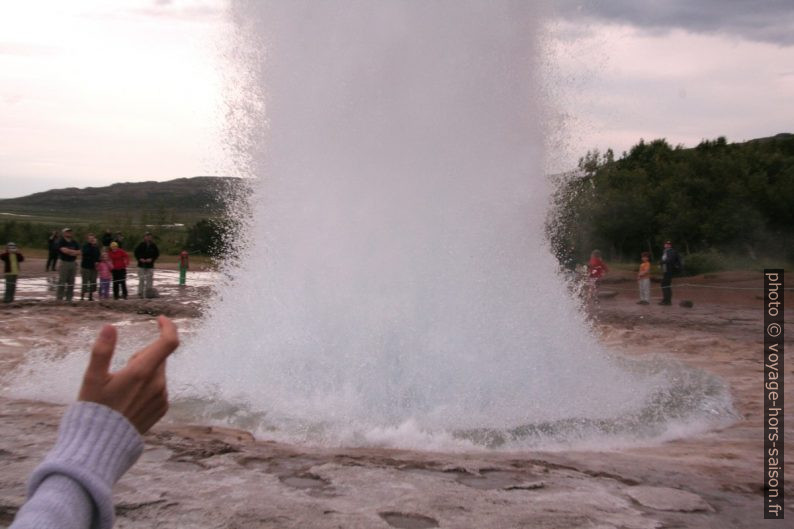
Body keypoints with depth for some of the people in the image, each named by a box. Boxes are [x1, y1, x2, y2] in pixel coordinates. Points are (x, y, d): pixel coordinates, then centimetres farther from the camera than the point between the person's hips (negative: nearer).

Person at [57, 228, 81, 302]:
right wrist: (74, 251, -4)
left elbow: (79, 252, 6)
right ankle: (59, 298, -3)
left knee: (71, 282, 5)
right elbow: (64, 250, -17)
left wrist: (70, 252, -10)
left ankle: (69, 298, 11)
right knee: (62, 281, -7)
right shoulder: (61, 242, -2)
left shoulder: (74, 242, 14)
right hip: (64, 262, -5)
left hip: (73, 262, 5)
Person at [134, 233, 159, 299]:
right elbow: (136, 252, 2)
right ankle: (140, 293, 4)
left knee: (149, 280, 2)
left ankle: (148, 293, 10)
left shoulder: (153, 246, 1)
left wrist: (151, 259, -10)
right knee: (141, 280, -1)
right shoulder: (141, 245, -2)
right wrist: (140, 259, -13)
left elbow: (157, 254, 5)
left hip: (150, 265, 1)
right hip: (141, 265, -1)